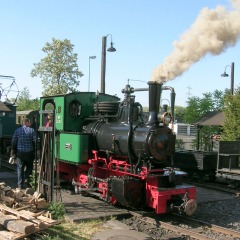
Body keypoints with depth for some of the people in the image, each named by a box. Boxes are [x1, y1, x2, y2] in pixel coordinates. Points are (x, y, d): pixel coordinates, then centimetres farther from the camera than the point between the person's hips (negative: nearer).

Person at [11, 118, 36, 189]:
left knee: (20, 168, 10)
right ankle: (26, 180, 7)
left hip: (20, 153, 1)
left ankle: (20, 185, 9)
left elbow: (13, 142, 2)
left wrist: (13, 151, 13)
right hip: (29, 153, -1)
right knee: (29, 167, 18)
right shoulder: (32, 130, -6)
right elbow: (35, 141, -9)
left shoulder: (17, 130, 1)